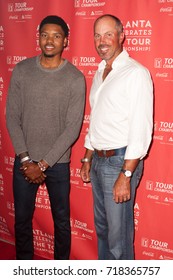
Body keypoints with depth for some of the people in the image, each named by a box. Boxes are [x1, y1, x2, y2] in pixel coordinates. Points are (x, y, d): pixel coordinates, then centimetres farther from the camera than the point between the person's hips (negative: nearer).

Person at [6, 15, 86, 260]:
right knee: (22, 219, 15)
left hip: (58, 164, -2)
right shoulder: (21, 71, -2)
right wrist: (25, 159, -9)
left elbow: (73, 128, -12)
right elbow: (12, 118, -1)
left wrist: (43, 164, -14)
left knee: (61, 221, 12)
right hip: (24, 161, 2)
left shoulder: (75, 79, -10)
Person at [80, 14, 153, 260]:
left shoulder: (136, 73, -14)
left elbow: (141, 129, -19)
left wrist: (126, 176, -21)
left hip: (120, 161, -8)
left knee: (119, 233, 2)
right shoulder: (100, 73, 12)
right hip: (98, 159, 8)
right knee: (102, 227, 20)